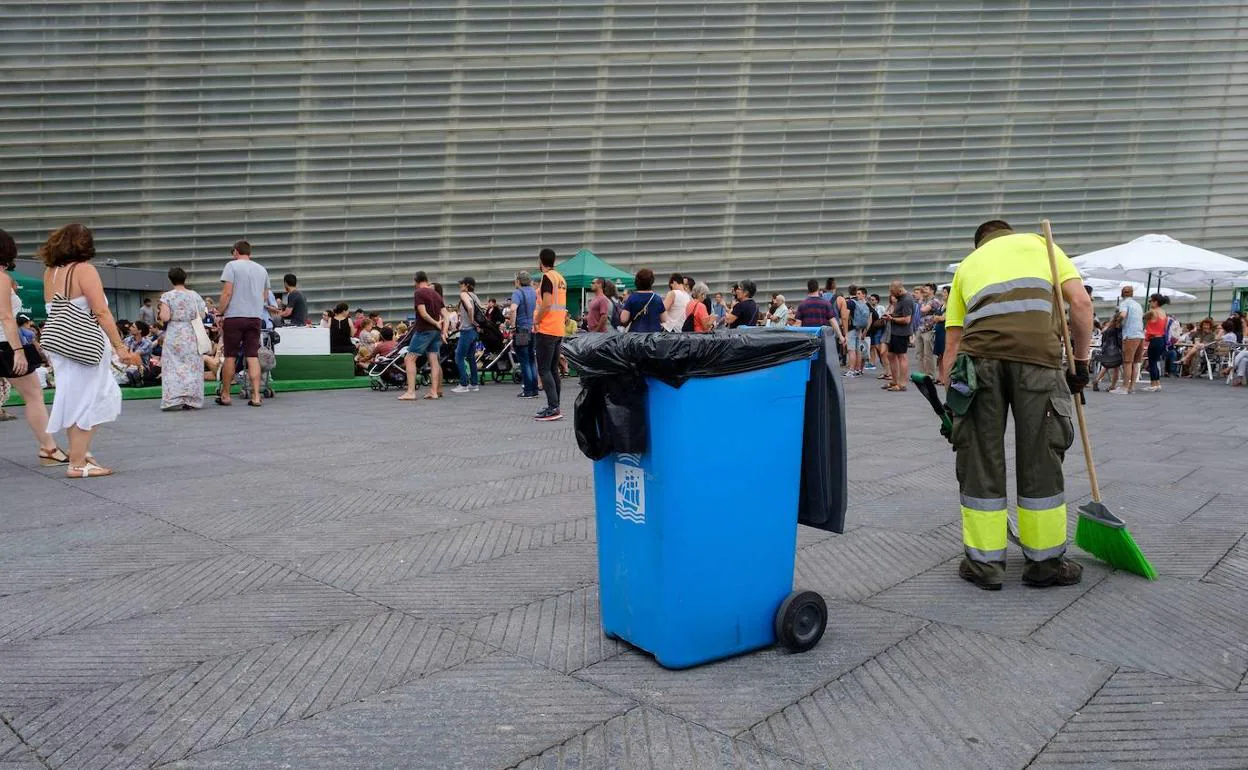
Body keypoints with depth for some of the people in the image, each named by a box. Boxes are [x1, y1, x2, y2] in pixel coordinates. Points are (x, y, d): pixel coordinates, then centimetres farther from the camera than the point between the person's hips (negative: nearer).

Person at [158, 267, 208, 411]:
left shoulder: (167, 296, -6)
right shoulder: (195, 296, 3)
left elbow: (165, 317, -14)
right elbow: (202, 316, 3)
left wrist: (161, 313, 8)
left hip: (174, 335, -3)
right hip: (192, 335, 3)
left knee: (173, 366, 2)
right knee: (192, 367, 8)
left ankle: (174, 400, -5)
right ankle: (192, 400, 8)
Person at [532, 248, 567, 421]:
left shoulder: (547, 277, -10)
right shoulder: (561, 279, 15)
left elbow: (546, 304, -18)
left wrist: (536, 321, -8)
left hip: (546, 329, -9)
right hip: (559, 330, 9)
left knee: (544, 370, -8)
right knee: (553, 369, 12)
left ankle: (553, 408, -14)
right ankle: (554, 407, 15)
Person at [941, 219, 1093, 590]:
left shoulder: (968, 263, 31)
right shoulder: (1039, 243, 28)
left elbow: (952, 340, 23)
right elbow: (1081, 302, 13)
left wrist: (949, 400, 27)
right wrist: (1081, 361, 20)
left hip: (979, 355, 1)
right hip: (1037, 352, -1)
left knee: (980, 461, 10)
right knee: (1040, 458, 9)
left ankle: (984, 563, 17)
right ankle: (1044, 563, 21)